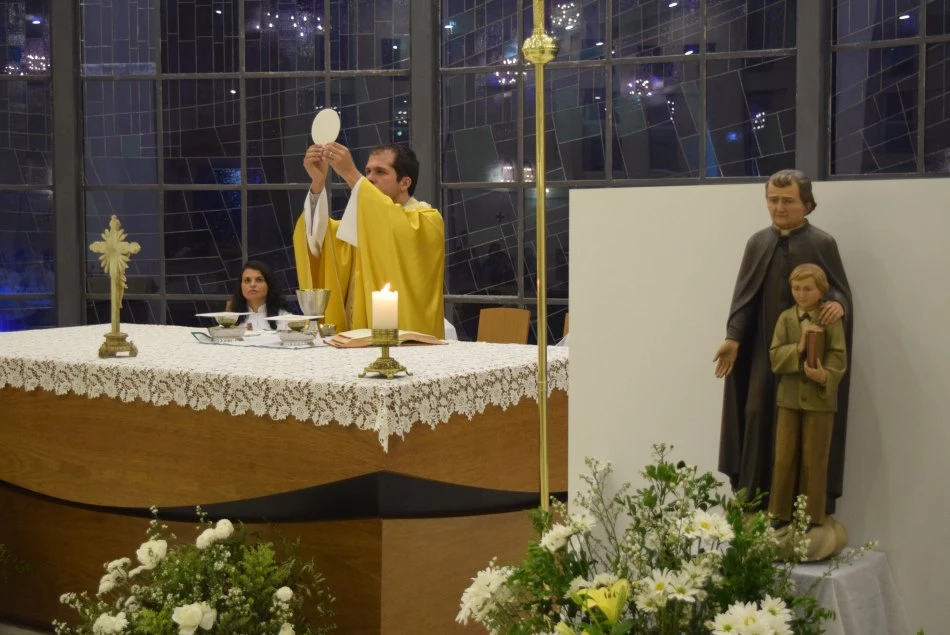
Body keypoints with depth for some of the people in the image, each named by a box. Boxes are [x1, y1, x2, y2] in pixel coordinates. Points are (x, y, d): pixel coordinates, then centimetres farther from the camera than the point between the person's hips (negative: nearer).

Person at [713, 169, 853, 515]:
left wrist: (838, 305, -28)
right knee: (758, 416, 1)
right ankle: (755, 500, 10)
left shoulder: (823, 244, -2)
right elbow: (744, 296, 4)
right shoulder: (758, 243, 8)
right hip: (765, 347, 3)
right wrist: (733, 337, -10)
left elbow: (841, 291, -3)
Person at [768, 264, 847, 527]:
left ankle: (811, 516, 17)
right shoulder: (786, 318, 2)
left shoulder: (832, 319, -5)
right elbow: (775, 356, -6)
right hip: (789, 396, 2)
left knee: (814, 460, 6)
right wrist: (799, 347, -22)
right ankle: (780, 512, 19)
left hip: (820, 398, -2)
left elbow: (839, 357, -11)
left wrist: (827, 376, -28)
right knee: (784, 457, 7)